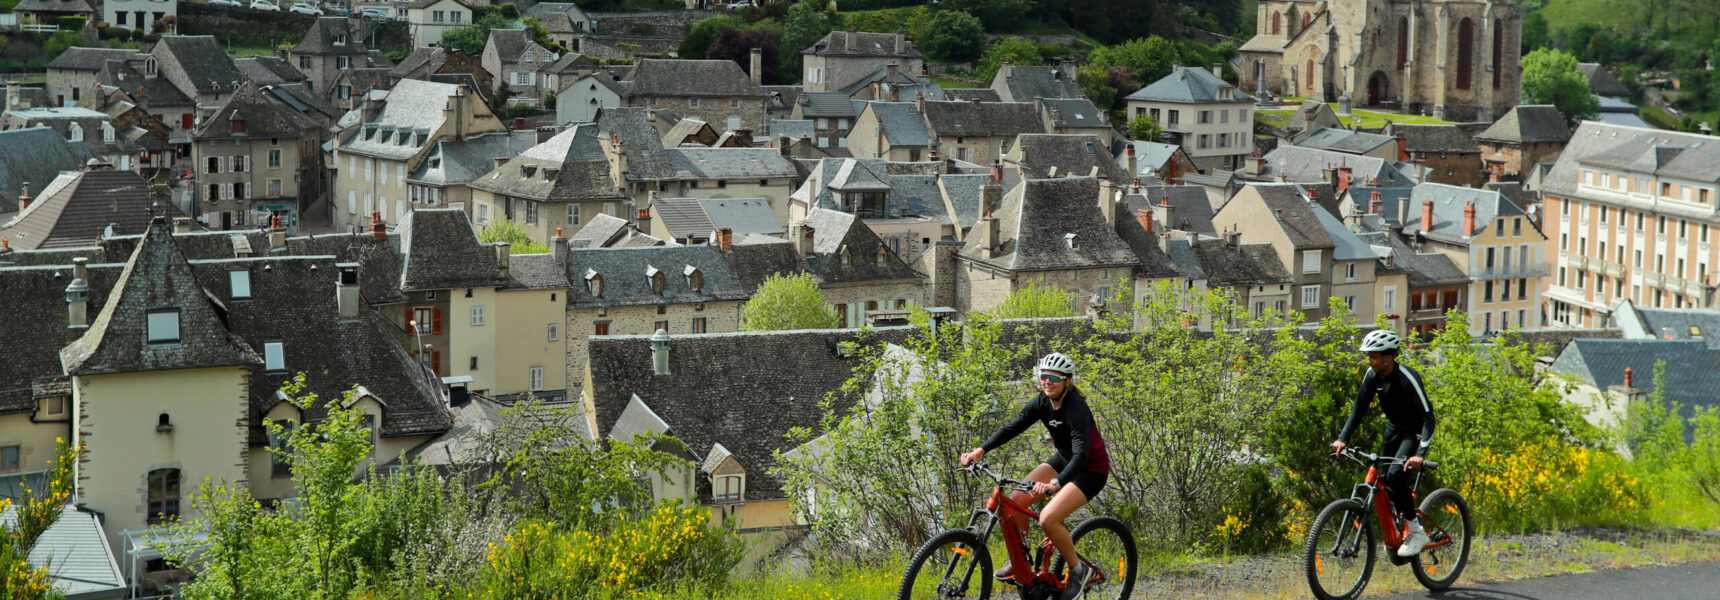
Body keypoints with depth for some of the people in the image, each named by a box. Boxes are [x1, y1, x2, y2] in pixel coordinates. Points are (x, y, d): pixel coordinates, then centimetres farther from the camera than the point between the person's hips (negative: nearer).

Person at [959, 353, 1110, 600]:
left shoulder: (1076, 409, -29)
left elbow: (1081, 455, -38)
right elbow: (1012, 428, -7)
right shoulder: (1043, 402, -7)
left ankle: (1078, 571, -1)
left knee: (1048, 519, -25)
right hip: (1063, 460, 8)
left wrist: (1055, 484, -53)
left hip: (1090, 470, -8)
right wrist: (980, 450, -20)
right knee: (1016, 499, -10)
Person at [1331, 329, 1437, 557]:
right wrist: (1343, 438, -12)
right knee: (1383, 479, 2)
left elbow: (1428, 417, -32)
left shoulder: (1407, 378, -29)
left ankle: (1417, 531, -13)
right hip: (1393, 429, 7)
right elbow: (1359, 407, 0)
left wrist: (1420, 454, -42)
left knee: (1396, 475, -26)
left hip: (1415, 432, -7)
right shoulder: (1373, 375, -8)